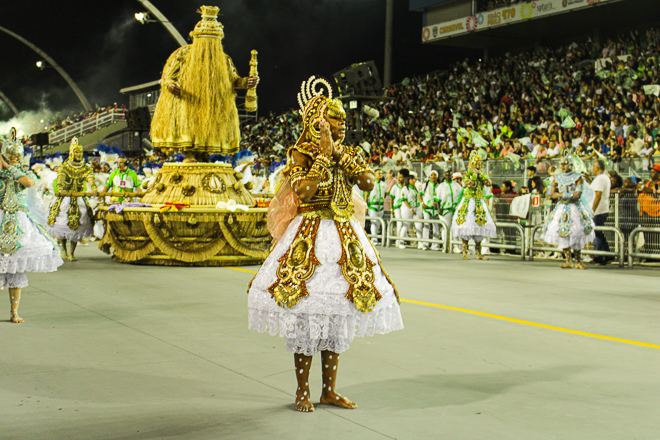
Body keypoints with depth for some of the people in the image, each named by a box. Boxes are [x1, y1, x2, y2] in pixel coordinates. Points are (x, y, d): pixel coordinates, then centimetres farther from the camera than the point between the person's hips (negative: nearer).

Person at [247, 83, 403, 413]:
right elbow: (303, 192, -19)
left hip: (345, 237, 5)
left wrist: (341, 155, -6)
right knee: (306, 312, -5)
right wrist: (324, 154, -15)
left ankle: (329, 389, 16)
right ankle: (302, 391, 7)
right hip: (310, 235, -5)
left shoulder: (347, 153, 13)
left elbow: (369, 184, -2)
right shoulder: (301, 153, -3)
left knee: (338, 314, 7)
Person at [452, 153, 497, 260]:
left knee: (480, 224, 2)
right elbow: (468, 184, -17)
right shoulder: (467, 174, 2)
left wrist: (481, 175, -7)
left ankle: (479, 254, 7)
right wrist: (474, 175, -10)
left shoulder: (482, 175, 15)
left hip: (480, 204, 4)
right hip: (468, 202, -4)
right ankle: (465, 253, -7)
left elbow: (489, 184, -3)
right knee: (467, 226, -10)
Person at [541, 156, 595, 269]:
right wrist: (570, 195, -9)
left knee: (577, 235, -5)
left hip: (575, 208, -3)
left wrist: (562, 195, -11)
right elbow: (552, 194, 3)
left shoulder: (577, 177, -2)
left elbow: (578, 194, -12)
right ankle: (568, 261, -2)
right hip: (562, 208, 3)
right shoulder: (558, 177, 10)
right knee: (563, 235, -6)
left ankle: (578, 262, 1)